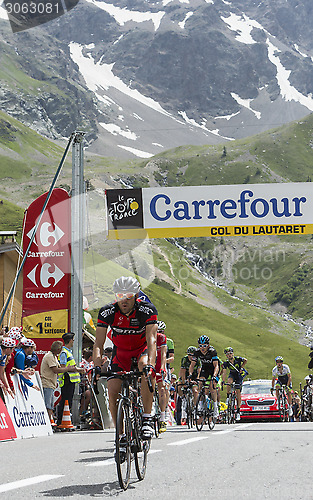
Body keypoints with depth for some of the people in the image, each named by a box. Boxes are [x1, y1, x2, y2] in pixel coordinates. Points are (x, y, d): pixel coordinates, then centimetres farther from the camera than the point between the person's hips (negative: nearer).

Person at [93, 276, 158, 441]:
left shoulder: (147, 310, -25)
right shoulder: (107, 312, -21)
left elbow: (152, 340, -35)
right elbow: (98, 343, -23)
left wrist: (150, 365, -51)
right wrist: (97, 367, -40)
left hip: (142, 349, -2)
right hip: (120, 352, 2)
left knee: (145, 367, -36)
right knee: (112, 391, -15)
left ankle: (147, 417, -28)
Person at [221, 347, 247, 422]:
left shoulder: (238, 359, -23)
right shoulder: (226, 363, -21)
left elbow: (245, 360, -5)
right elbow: (224, 372, -29)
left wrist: (242, 367, -16)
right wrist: (223, 381, -44)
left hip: (239, 374, -1)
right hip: (232, 374, 1)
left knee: (238, 392, -8)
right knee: (229, 381, -35)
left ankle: (238, 411, -4)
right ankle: (228, 397, -16)